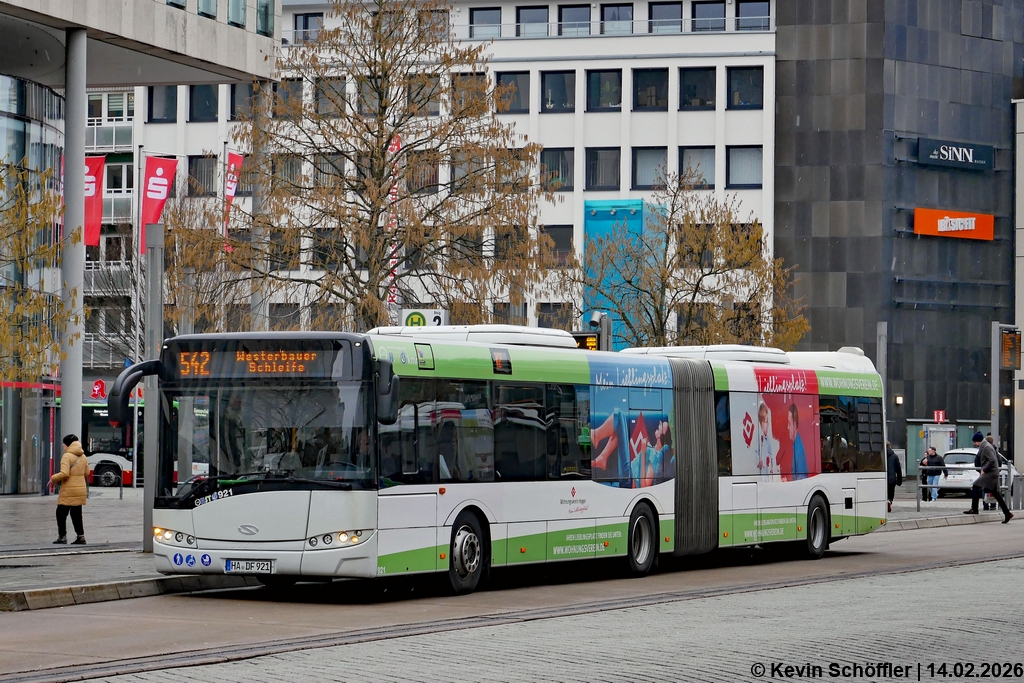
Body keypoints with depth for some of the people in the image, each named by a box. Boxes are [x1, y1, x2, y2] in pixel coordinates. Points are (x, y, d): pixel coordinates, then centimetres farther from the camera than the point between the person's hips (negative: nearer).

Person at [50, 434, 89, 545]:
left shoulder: (67, 456, -14)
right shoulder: (83, 457, 9)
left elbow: (64, 473, -22)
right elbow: (87, 473, 14)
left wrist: (53, 478, -8)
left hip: (69, 491, -7)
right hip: (81, 489, 7)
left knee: (61, 514, 2)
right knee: (76, 514, 13)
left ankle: (62, 537, -1)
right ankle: (81, 537, 10)